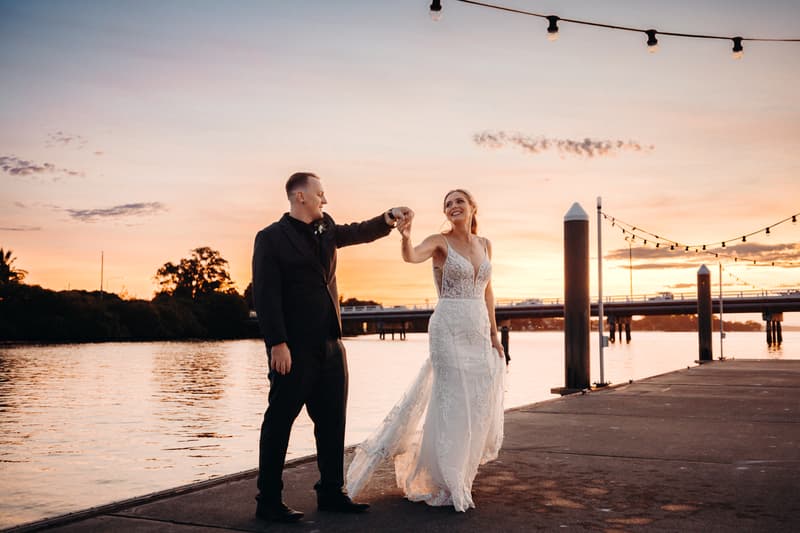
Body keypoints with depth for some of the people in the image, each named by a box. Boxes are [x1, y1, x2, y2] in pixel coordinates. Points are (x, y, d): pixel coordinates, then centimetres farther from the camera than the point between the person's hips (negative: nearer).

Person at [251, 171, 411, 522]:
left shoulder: (326, 229, 14)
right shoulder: (271, 238, -6)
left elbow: (359, 232, 23)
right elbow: (265, 294, -12)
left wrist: (390, 217, 3)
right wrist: (277, 344, -18)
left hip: (330, 345, 7)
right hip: (294, 348, -7)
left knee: (332, 421, 12)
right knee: (279, 422, 1)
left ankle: (331, 493, 23)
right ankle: (269, 500, 10)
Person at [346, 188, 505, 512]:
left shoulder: (484, 244, 13)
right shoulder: (439, 242, -4)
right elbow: (411, 257, -25)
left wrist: (494, 334, 13)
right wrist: (405, 237, -47)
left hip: (479, 333, 6)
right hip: (449, 329, -6)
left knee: (477, 407, 9)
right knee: (452, 403, -5)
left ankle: (458, 474, 29)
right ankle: (445, 483, 7)